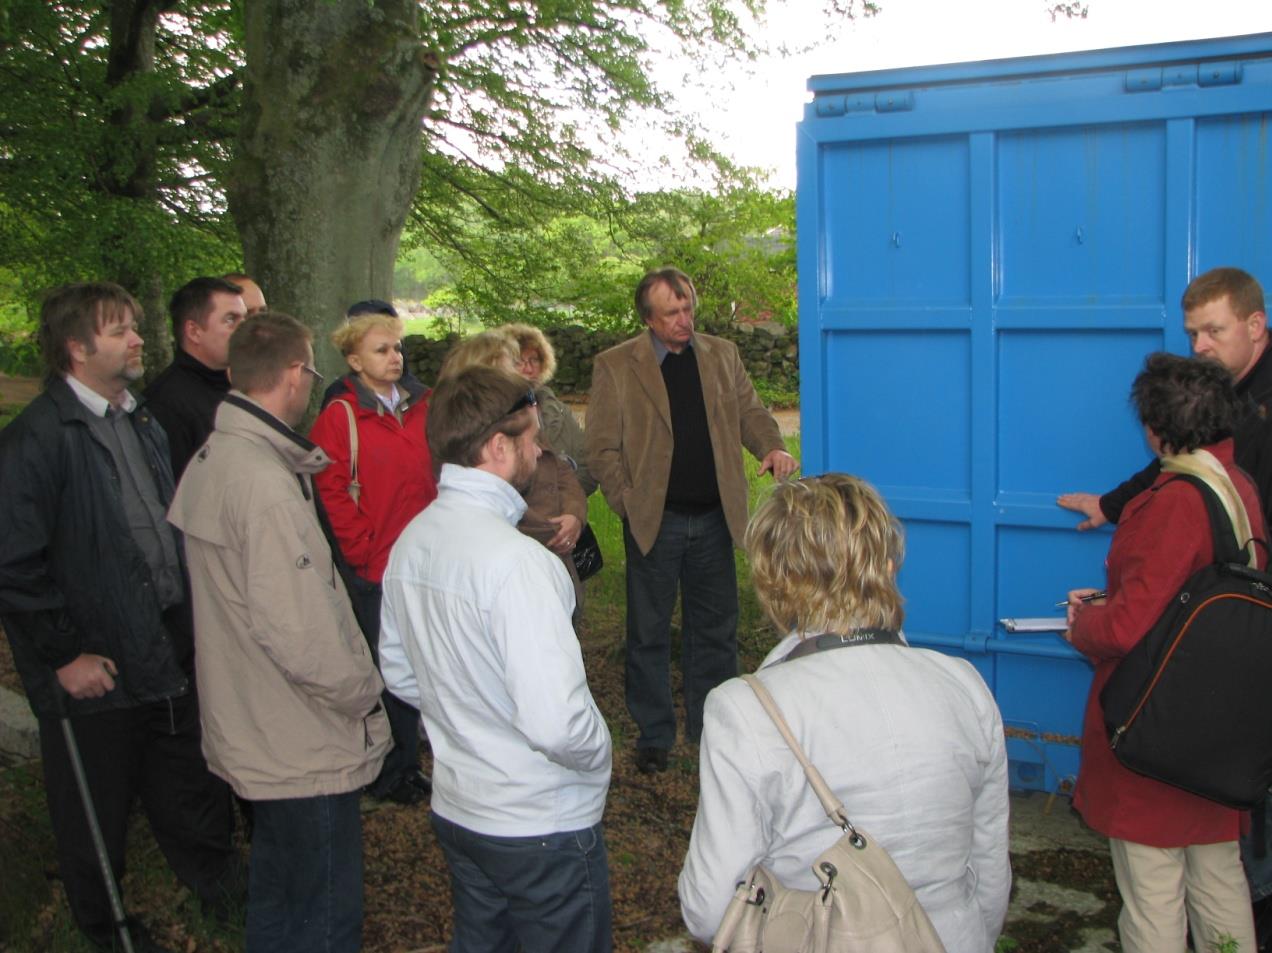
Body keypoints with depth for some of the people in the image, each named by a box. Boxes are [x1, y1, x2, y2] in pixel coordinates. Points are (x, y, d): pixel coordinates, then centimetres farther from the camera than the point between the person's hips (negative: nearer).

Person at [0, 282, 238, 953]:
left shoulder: (142, 422, 11)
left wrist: (191, 614, 14)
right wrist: (64, 654, -16)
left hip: (170, 651, 7)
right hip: (95, 668, -7)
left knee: (191, 790, 19)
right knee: (97, 812, 13)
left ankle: (219, 886, 39)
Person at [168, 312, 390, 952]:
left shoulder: (210, 460, 5)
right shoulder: (267, 485, -26)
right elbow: (298, 632, -27)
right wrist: (362, 692, -13)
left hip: (251, 728, 10)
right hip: (305, 747, -10)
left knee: (277, 889, 27)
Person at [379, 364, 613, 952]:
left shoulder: (411, 541, -2)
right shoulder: (516, 560, -28)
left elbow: (400, 673, 11)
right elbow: (557, 722, -32)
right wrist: (598, 753, -12)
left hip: (455, 809, 8)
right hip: (541, 824, -7)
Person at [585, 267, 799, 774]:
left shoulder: (723, 355, 8)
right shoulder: (615, 366, -3)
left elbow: (750, 412, 9)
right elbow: (602, 448, -4)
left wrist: (773, 447, -12)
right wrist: (627, 503, -14)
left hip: (713, 519, 3)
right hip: (654, 521, -3)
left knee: (716, 629, 13)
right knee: (649, 632, 8)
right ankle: (653, 735, 22)